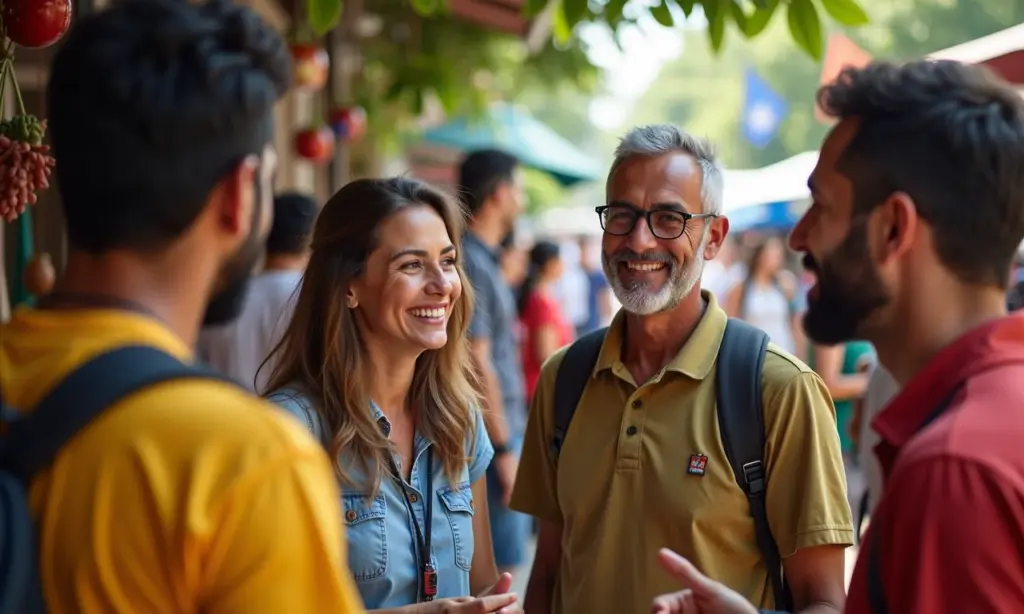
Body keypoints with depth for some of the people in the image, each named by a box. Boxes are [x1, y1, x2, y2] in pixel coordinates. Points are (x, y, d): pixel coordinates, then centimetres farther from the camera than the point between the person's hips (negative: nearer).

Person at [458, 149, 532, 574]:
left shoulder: (484, 259, 14)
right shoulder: (472, 264, -16)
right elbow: (477, 364, -20)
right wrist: (503, 448, -19)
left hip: (502, 427, 10)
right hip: (493, 433, -10)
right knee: (499, 571, -6)